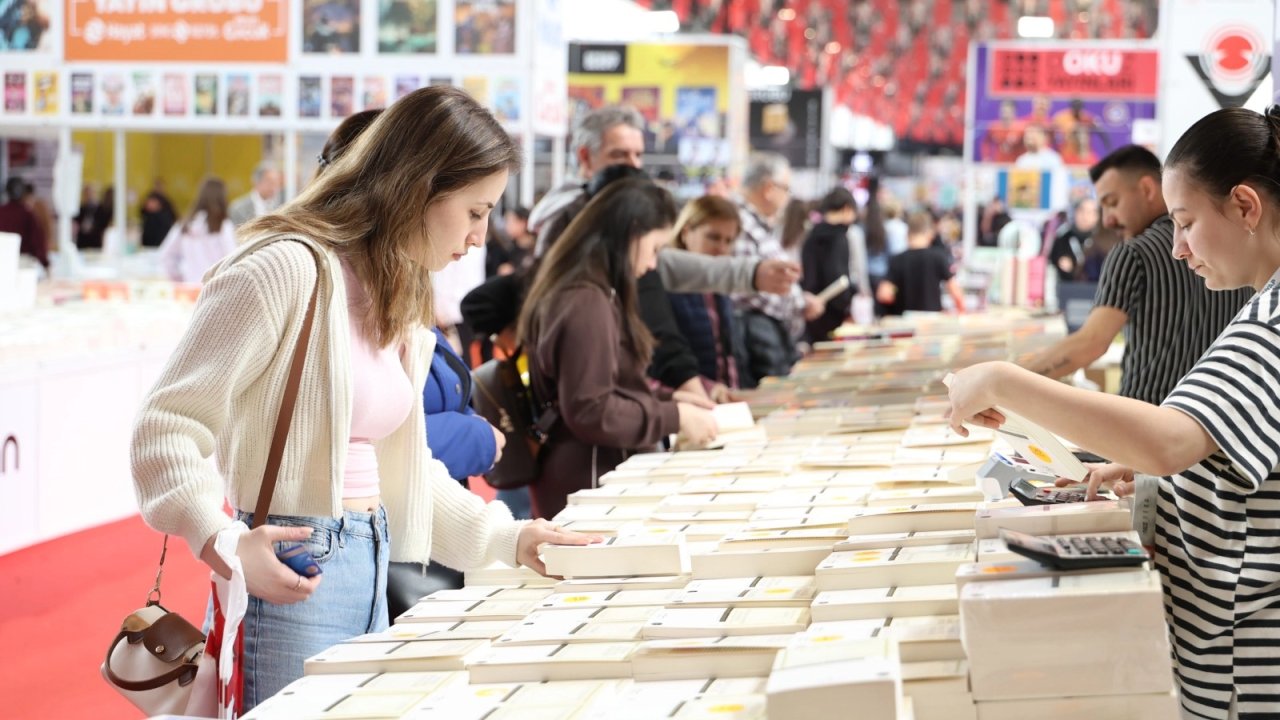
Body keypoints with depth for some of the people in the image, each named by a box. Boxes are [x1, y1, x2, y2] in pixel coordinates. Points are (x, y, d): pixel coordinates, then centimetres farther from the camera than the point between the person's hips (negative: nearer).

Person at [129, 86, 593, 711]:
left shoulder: (399, 300, 15)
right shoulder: (288, 268, -14)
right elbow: (169, 425, -16)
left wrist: (507, 540, 13)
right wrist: (224, 545, -28)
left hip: (369, 568, 9)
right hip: (289, 580, -9)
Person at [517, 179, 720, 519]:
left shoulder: (573, 292, 14)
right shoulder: (586, 304, -18)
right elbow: (590, 412, -20)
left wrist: (666, 399, 14)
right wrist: (674, 417, -14)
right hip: (588, 487, -10)